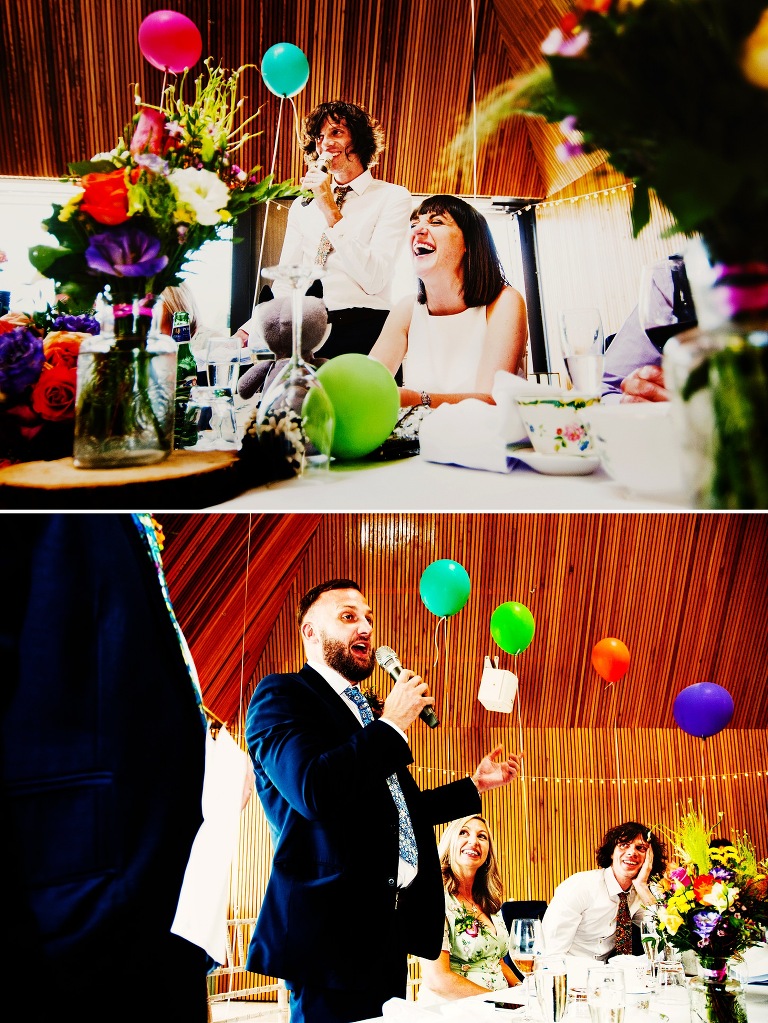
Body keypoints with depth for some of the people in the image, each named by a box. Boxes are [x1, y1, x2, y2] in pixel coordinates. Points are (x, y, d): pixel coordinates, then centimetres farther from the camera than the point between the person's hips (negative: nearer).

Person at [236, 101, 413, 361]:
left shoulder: (393, 198, 4)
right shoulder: (303, 204, 20)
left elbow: (374, 279, -10)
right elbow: (286, 283, 16)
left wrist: (331, 210, -10)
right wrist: (251, 327, -3)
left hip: (361, 335, -4)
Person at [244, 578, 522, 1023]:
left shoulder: (367, 717, 24)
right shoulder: (281, 696, -4)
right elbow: (314, 790, -22)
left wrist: (476, 784, 33)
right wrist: (392, 724, -11)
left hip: (388, 927, 9)